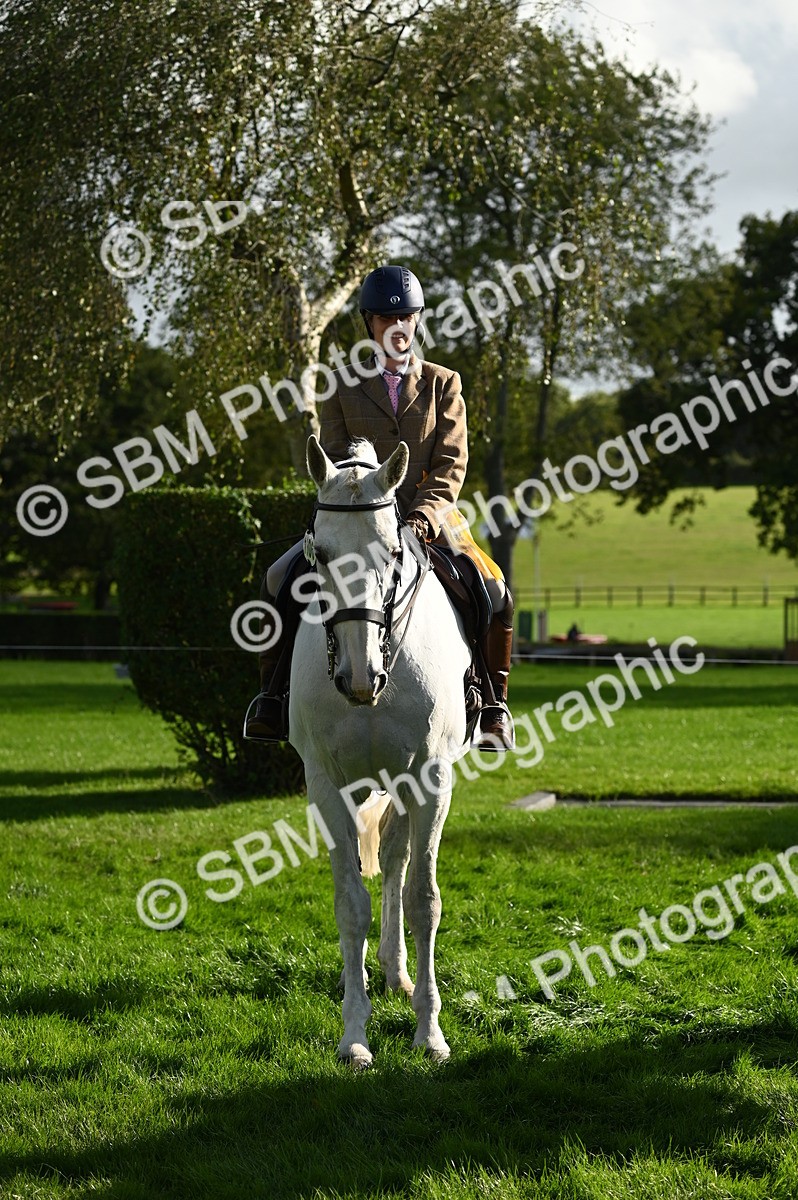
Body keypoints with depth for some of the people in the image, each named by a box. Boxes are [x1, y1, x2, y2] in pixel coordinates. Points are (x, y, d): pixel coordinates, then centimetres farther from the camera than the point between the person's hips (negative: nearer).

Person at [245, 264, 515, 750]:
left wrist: (423, 516, -18)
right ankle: (274, 696, -8)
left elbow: (452, 463, -1)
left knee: (494, 594, -23)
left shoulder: (443, 384, 7)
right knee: (280, 579, -19)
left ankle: (492, 706, -8)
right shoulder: (345, 385, 8)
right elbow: (332, 460, 4)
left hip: (430, 517, -1)